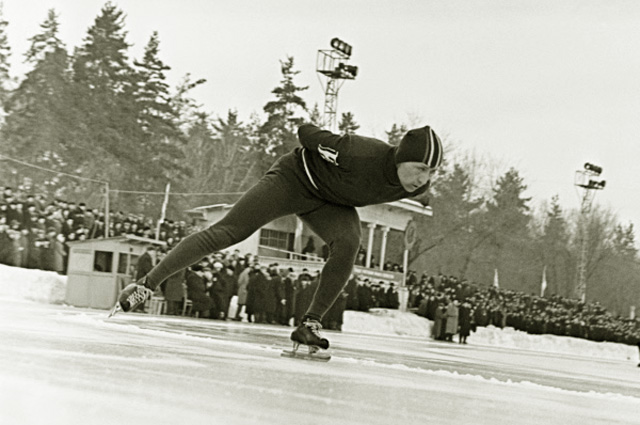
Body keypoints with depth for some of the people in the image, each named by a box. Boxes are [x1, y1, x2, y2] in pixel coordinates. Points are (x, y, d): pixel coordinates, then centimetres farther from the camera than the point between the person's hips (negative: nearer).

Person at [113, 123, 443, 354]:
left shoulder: (417, 187, -21)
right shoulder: (362, 154, -38)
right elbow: (305, 131, -21)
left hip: (331, 204, 5)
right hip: (295, 178, -5)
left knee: (348, 245, -27)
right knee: (224, 233, -13)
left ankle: (310, 325, -15)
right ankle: (146, 284, -5)